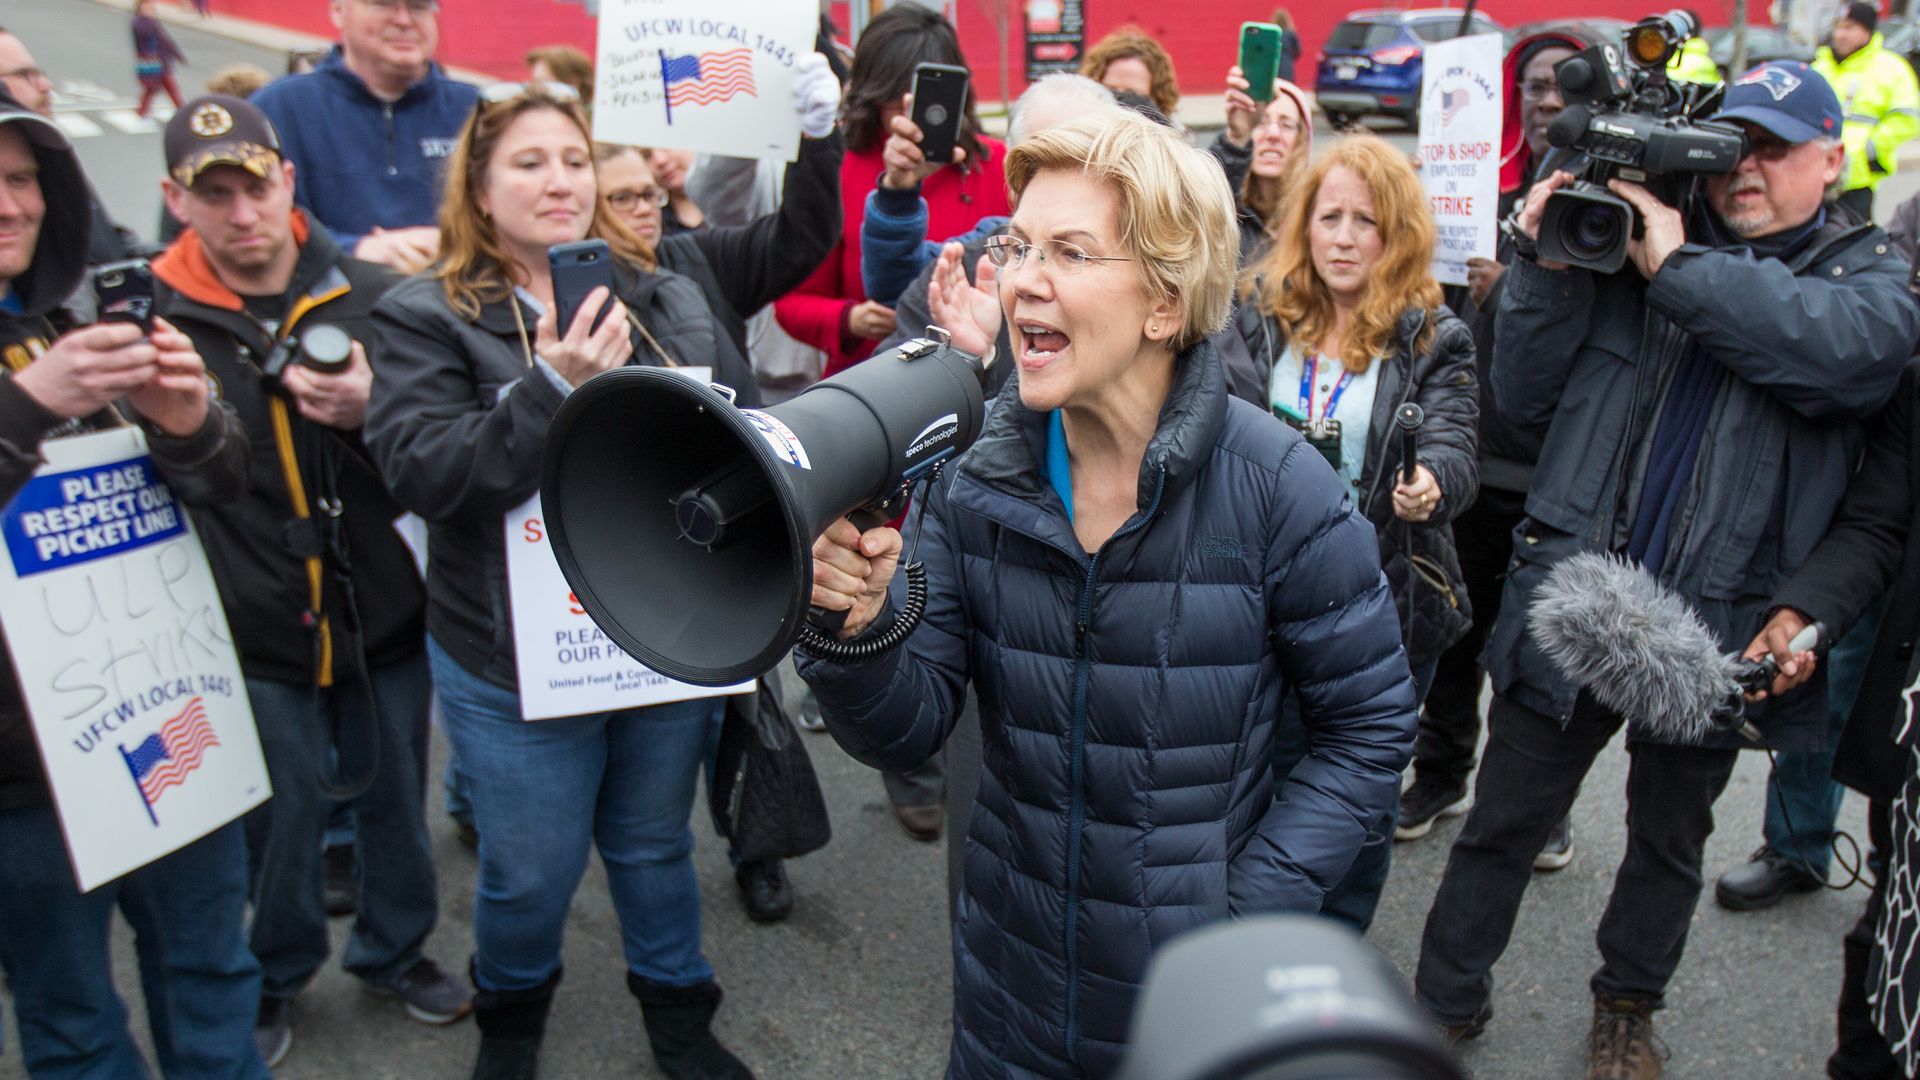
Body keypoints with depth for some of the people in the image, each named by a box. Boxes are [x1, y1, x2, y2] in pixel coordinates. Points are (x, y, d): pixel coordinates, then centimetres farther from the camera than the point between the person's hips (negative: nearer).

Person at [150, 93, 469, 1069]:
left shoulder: (371, 294, -4)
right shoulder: (153, 315, -6)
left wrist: (373, 411, -22)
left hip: (384, 611, 2)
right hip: (253, 627, -1)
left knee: (395, 800, 17)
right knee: (281, 816, 14)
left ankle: (394, 950, 42)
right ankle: (275, 976, 40)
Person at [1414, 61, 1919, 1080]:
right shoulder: (1627, 240, 6)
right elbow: (1525, 398, 2)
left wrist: (1676, 265, -22)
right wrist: (1542, 262, -10)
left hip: (1713, 630, 0)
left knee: (1670, 839, 19)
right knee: (1502, 822, 9)